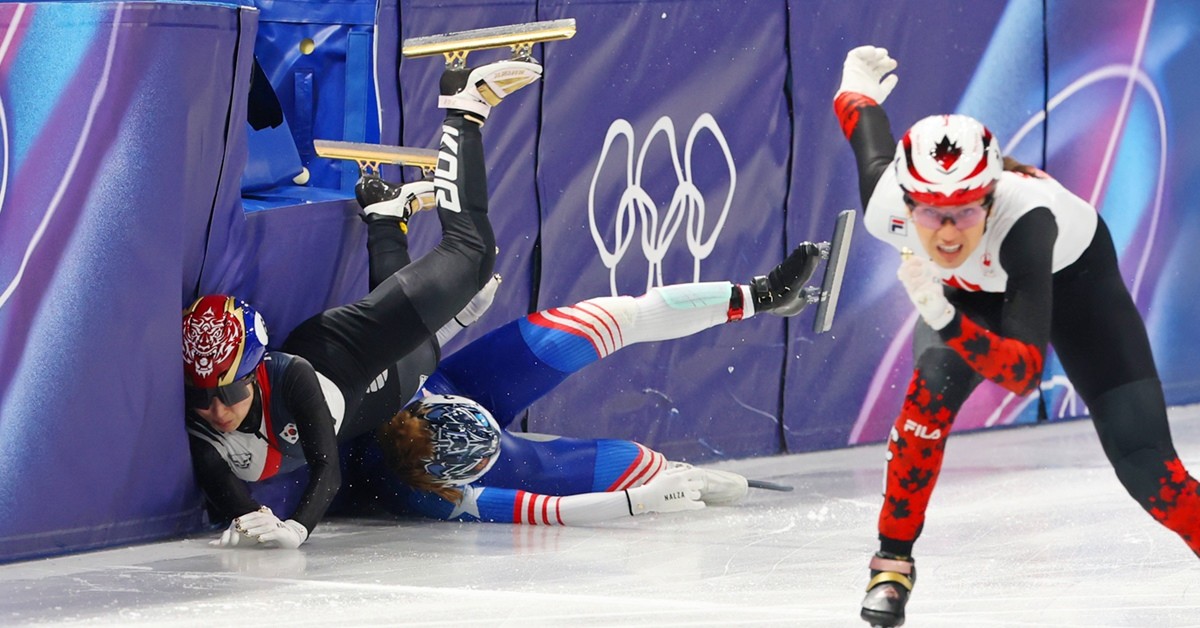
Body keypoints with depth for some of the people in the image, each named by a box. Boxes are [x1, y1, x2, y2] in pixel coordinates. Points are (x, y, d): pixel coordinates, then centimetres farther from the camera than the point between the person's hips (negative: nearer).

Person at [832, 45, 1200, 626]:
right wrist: (857, 84, 11)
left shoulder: (1025, 217, -47)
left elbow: (1025, 372, -50)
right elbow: (868, 127, -11)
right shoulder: (887, 207, -35)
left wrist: (947, 322, -66)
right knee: (934, 388, -25)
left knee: (1143, 462, -14)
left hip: (1072, 274, -3)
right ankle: (893, 559, -7)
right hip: (971, 287, 3)